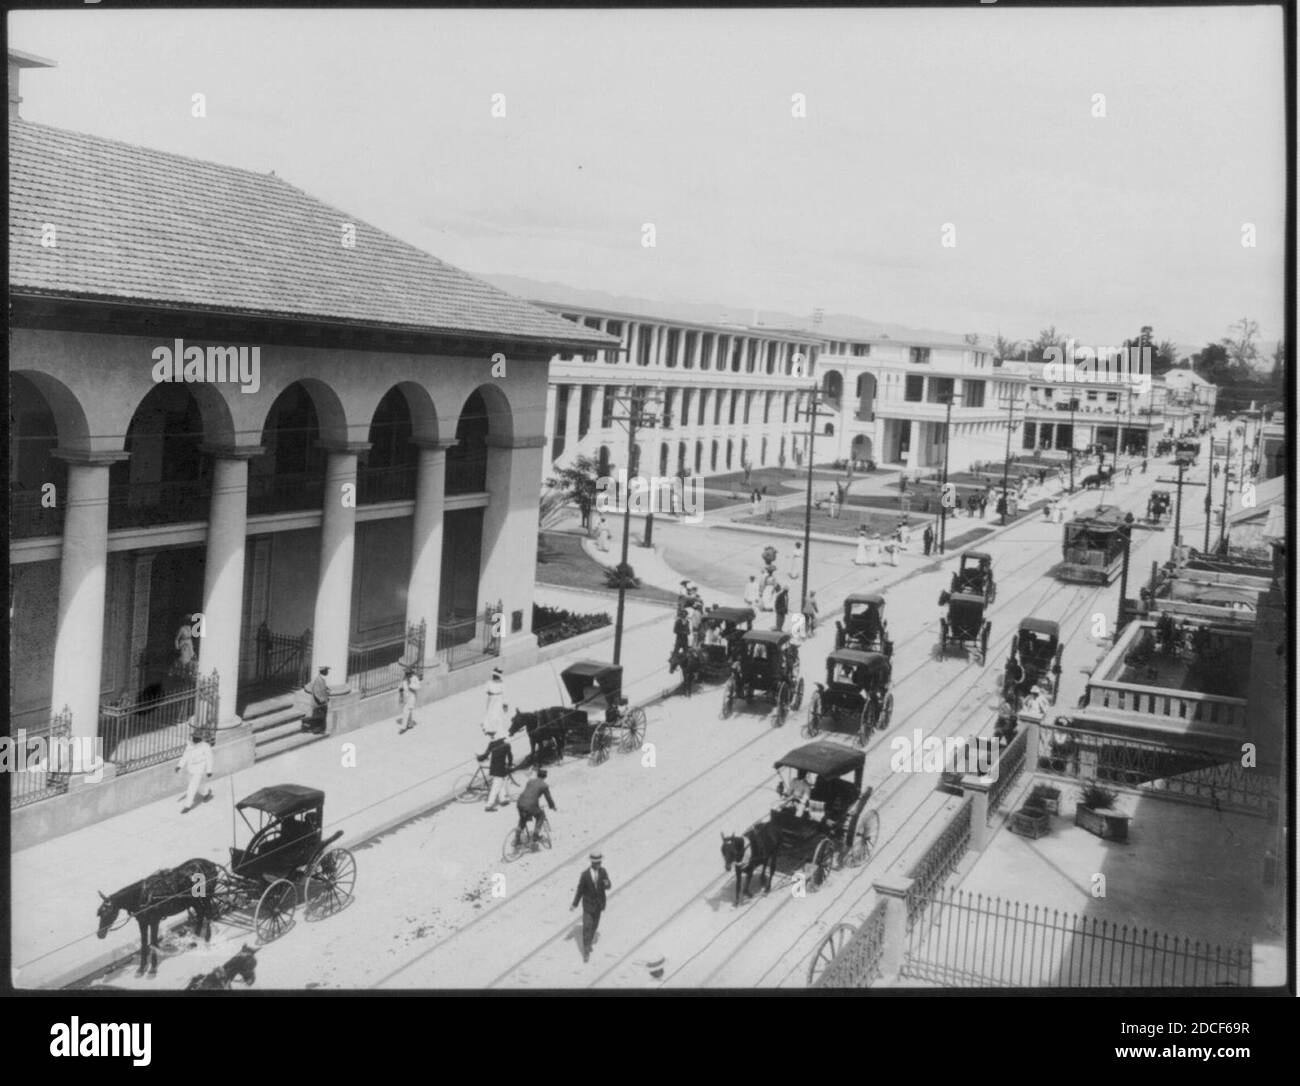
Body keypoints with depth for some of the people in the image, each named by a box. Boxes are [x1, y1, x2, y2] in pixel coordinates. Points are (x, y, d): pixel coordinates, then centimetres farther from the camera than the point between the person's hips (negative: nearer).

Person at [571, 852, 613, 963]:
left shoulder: (603, 872, -13)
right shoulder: (584, 875, -23)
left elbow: (609, 887, -8)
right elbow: (580, 890, -11)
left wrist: (607, 884, -34)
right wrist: (574, 904, -4)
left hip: (599, 904, 3)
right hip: (588, 905, -3)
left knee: (595, 924, 21)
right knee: (586, 927, -4)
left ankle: (591, 938, 50)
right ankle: (586, 951, 6)